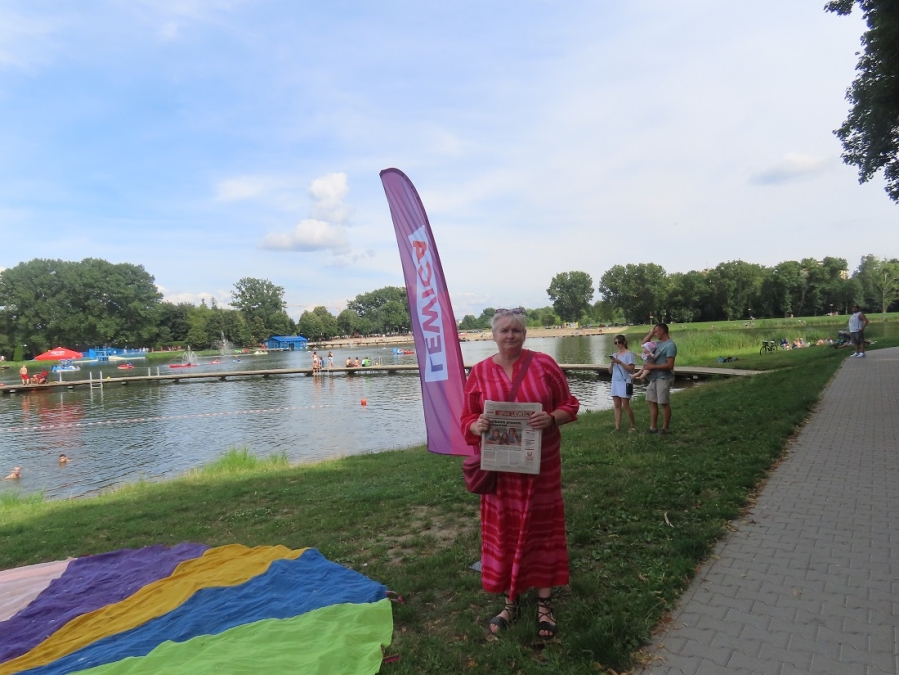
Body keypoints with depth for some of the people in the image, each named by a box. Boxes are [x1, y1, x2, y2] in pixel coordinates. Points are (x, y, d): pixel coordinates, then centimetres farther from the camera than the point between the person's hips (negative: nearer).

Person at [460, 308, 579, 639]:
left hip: (541, 465, -1)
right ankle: (510, 602, 28)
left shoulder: (544, 364, -4)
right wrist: (477, 426, -20)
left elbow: (569, 405, 0)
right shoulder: (479, 372, 0)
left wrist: (551, 418, -20)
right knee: (504, 532, 9)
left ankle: (545, 604, 26)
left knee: (541, 529, 9)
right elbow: (467, 419, 3)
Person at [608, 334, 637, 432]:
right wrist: (612, 363, -6)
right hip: (615, 382, 6)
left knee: (625, 406, -4)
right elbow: (610, 371, 13)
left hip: (625, 382, -6)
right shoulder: (614, 355, 14)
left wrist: (620, 362, -18)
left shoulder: (629, 354, -5)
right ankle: (617, 427, 6)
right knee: (617, 406, 4)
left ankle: (633, 425, 13)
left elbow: (631, 369, -11)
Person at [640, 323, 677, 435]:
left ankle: (665, 428, 10)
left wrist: (652, 366, -19)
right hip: (654, 377, 9)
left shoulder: (670, 345, -15)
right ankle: (653, 427, 15)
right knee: (652, 402, 10)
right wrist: (651, 332, 10)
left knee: (664, 403, 0)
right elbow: (644, 342, 25)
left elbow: (669, 365, -21)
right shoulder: (658, 343, 11)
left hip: (663, 378, -9)